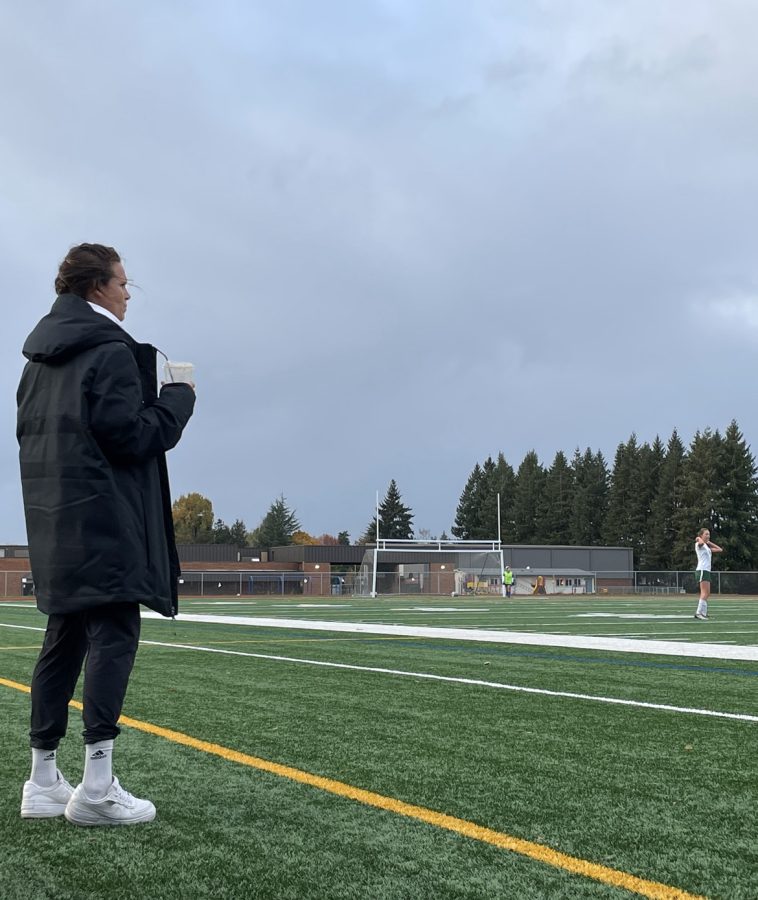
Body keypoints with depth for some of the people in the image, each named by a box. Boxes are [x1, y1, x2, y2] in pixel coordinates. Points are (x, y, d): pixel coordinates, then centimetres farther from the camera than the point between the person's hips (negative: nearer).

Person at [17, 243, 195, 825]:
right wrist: (179, 400, -2)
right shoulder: (111, 351, -10)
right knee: (114, 636, -8)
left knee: (63, 641, 12)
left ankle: (43, 781, 15)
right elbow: (132, 436, -16)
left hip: (54, 525, 9)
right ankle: (97, 786, -11)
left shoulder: (40, 357, 17)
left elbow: (28, 431, 20)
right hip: (104, 521, -9)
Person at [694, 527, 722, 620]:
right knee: (705, 593, -18)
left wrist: (710, 543, 21)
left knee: (706, 594, 5)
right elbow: (701, 542, -27)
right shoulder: (699, 544, -2)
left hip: (707, 571, 9)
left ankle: (703, 613, 5)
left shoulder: (707, 547, 23)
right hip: (702, 571, -9)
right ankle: (699, 612, -24)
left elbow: (720, 550, 24)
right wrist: (699, 538, -5)